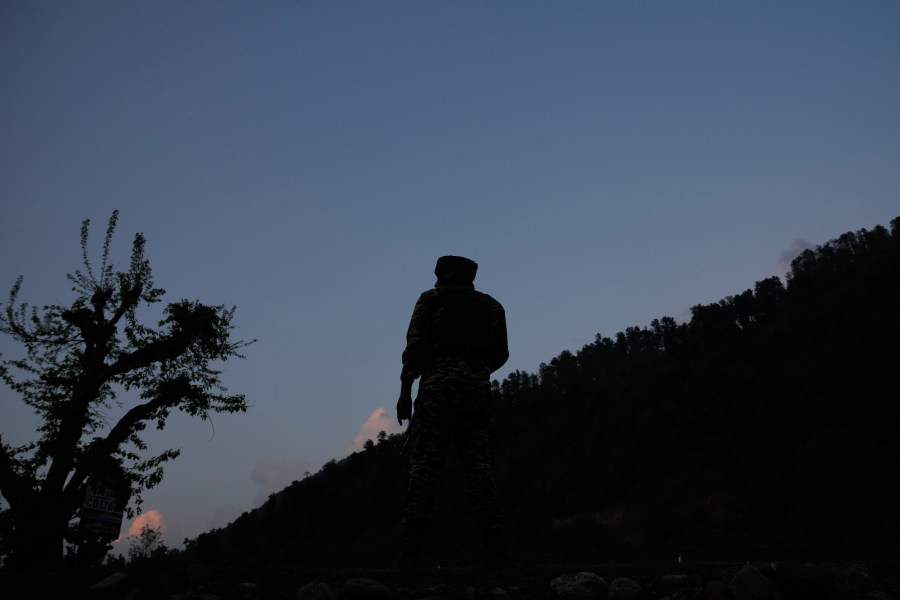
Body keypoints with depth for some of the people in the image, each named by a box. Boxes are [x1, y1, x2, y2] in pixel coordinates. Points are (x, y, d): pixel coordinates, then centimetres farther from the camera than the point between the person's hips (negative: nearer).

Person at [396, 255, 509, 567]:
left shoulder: (431, 298, 12)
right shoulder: (493, 306, 22)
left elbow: (415, 345, 0)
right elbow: (500, 354, 22)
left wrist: (405, 391, -2)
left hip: (439, 386, -3)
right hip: (478, 389, 3)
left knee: (424, 466, -7)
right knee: (479, 467, 2)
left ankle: (412, 549, -14)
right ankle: (495, 548, -4)